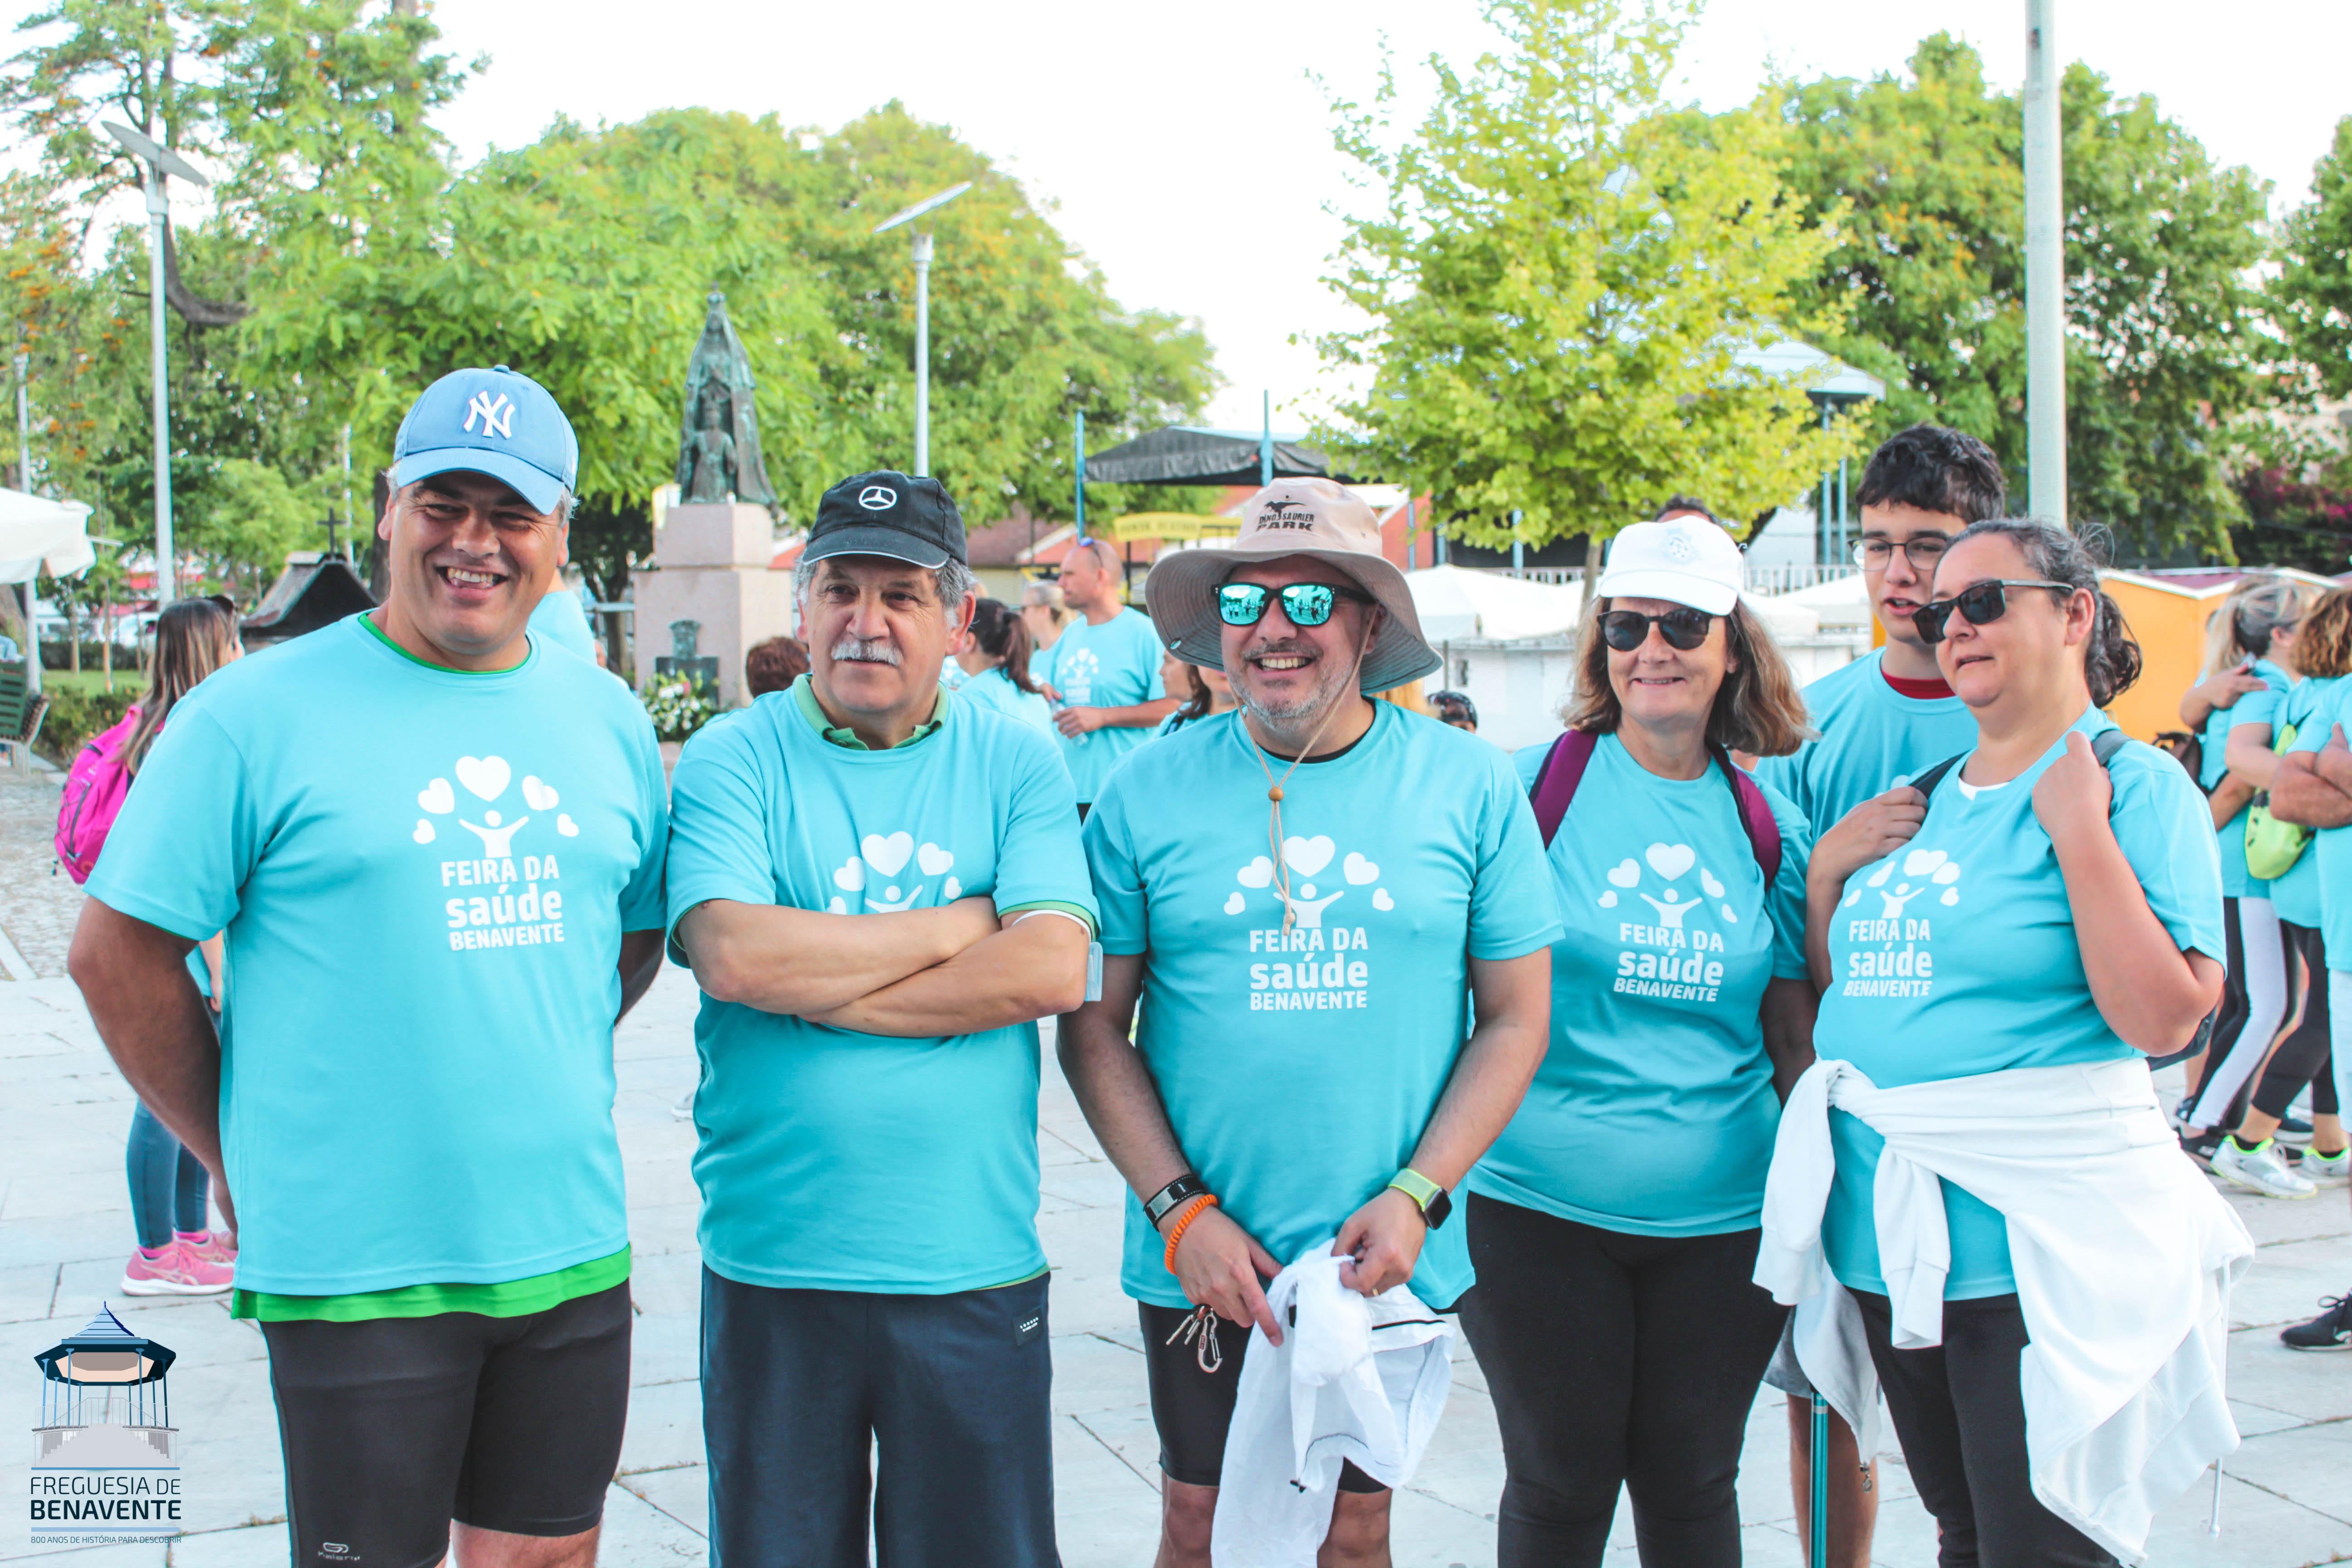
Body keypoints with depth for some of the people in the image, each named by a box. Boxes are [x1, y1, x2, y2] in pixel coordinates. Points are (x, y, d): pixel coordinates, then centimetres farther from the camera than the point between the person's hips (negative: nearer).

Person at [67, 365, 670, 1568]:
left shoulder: (609, 722, 8)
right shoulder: (255, 714, -6)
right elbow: (116, 954, -3)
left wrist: (532, 1093, 12)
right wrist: (237, 1158, 0)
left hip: (573, 1252, 5)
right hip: (352, 1270, -4)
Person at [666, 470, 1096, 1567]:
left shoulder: (1016, 765, 3)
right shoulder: (731, 761, 0)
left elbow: (1051, 972, -11)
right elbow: (734, 956, -17)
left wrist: (819, 985, -13)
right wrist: (963, 924, -10)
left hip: (975, 1270, 1)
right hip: (773, 1270, 0)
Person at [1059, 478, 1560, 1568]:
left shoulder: (1472, 787, -3)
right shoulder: (1146, 794, -3)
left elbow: (1515, 1018, 0)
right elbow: (1094, 1026, -1)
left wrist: (1415, 1197, -11)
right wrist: (1181, 1211, -11)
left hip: (1387, 1261, 0)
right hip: (1202, 1262, 0)